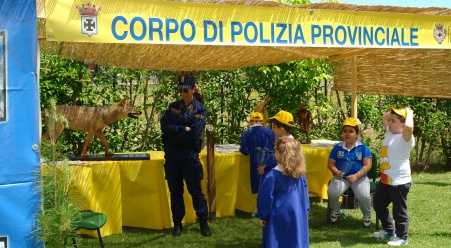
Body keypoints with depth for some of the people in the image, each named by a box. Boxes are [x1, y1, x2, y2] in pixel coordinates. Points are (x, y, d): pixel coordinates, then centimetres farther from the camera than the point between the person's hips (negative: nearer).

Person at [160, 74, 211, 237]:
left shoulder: (199, 109, -3)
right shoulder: (173, 106, 8)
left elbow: (195, 133, -16)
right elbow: (164, 126, -5)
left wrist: (174, 130, -8)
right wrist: (184, 129, -12)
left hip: (189, 156, -3)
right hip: (171, 155, 4)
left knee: (195, 190, 2)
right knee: (175, 191, 10)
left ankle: (203, 222, 14)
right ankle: (177, 223, 20)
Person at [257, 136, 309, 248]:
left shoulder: (272, 175, -17)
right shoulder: (300, 173, 0)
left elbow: (266, 197, -12)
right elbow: (305, 194, 9)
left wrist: (263, 216, -2)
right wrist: (305, 210, 20)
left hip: (278, 216, -5)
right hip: (298, 215, 5)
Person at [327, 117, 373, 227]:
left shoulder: (363, 148, 0)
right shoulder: (337, 147, 7)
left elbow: (367, 165, -5)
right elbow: (330, 163, 9)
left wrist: (356, 176, -18)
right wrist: (336, 171, -14)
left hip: (359, 177, -2)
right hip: (341, 177, 2)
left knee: (364, 196, -30)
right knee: (331, 192, -28)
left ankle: (367, 215, 4)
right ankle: (335, 211, 6)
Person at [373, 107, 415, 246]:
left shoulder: (405, 138, -17)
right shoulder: (389, 133, 9)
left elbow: (409, 127, -40)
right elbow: (385, 117, 25)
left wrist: (409, 113, -23)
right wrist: (393, 112, 8)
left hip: (399, 182, -10)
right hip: (385, 180, 10)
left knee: (399, 211, 4)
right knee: (379, 205, 22)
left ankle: (402, 237, 21)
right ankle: (388, 231, 39)